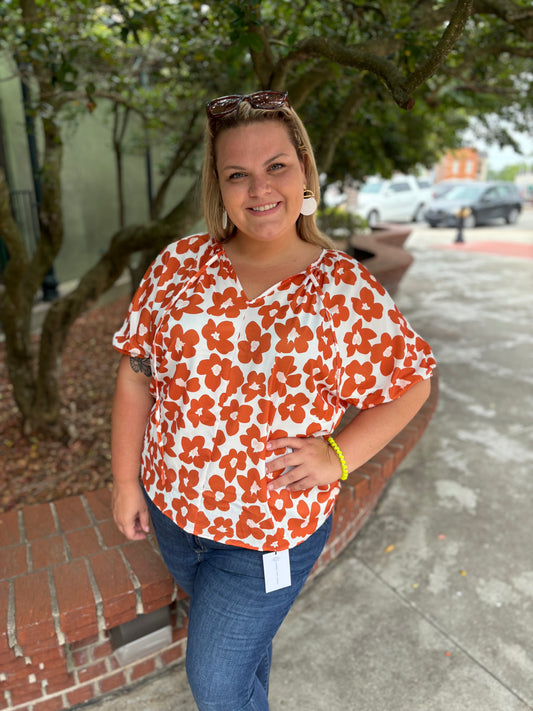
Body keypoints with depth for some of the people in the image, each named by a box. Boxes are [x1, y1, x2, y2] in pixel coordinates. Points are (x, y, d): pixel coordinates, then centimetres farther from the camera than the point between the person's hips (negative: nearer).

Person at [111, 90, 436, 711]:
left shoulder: (344, 289, -15)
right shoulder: (180, 263, -8)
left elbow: (411, 384, -6)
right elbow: (136, 371, -2)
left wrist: (337, 456, -20)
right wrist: (126, 480, -1)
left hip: (271, 530, -4)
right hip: (171, 507, 4)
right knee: (231, 628, 31)